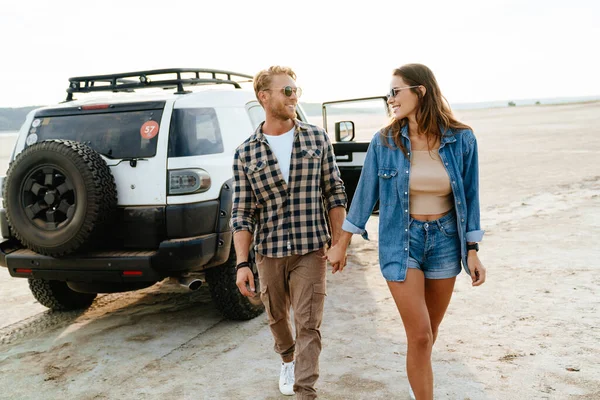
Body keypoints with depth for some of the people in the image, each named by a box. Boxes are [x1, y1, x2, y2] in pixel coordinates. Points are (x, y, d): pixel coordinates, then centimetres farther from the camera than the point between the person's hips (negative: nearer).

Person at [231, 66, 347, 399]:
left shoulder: (317, 138, -1)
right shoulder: (246, 153, -2)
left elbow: (335, 193, 2)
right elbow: (242, 214, -2)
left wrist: (338, 243, -2)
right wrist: (242, 263, -9)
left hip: (311, 250, -2)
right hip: (268, 252, 2)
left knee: (308, 325, -4)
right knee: (277, 317, 20)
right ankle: (288, 360, 48)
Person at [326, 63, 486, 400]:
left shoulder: (461, 139, -6)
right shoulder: (384, 142, -7)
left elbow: (469, 196, 1)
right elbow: (366, 193, 0)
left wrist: (473, 252, 0)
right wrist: (342, 245, 4)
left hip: (445, 240, 2)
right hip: (401, 241, -1)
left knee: (430, 333, 14)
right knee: (420, 336, -5)